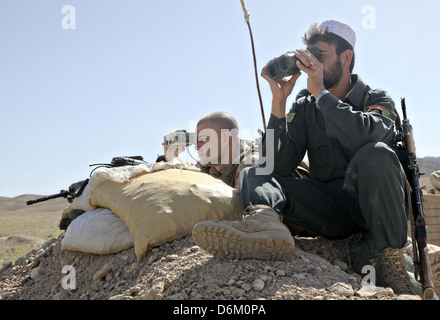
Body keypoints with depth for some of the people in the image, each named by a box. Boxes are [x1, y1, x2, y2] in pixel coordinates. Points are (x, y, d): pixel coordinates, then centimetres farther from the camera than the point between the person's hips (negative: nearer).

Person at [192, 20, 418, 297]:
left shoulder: (378, 99, 2)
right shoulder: (304, 107, 9)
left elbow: (369, 134, -26)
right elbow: (279, 165, -6)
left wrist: (321, 92, -21)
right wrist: (279, 102, -12)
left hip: (375, 205, -3)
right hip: (330, 212, 3)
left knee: (377, 154, -32)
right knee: (254, 174, -11)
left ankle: (388, 260, -24)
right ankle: (266, 220, -48)